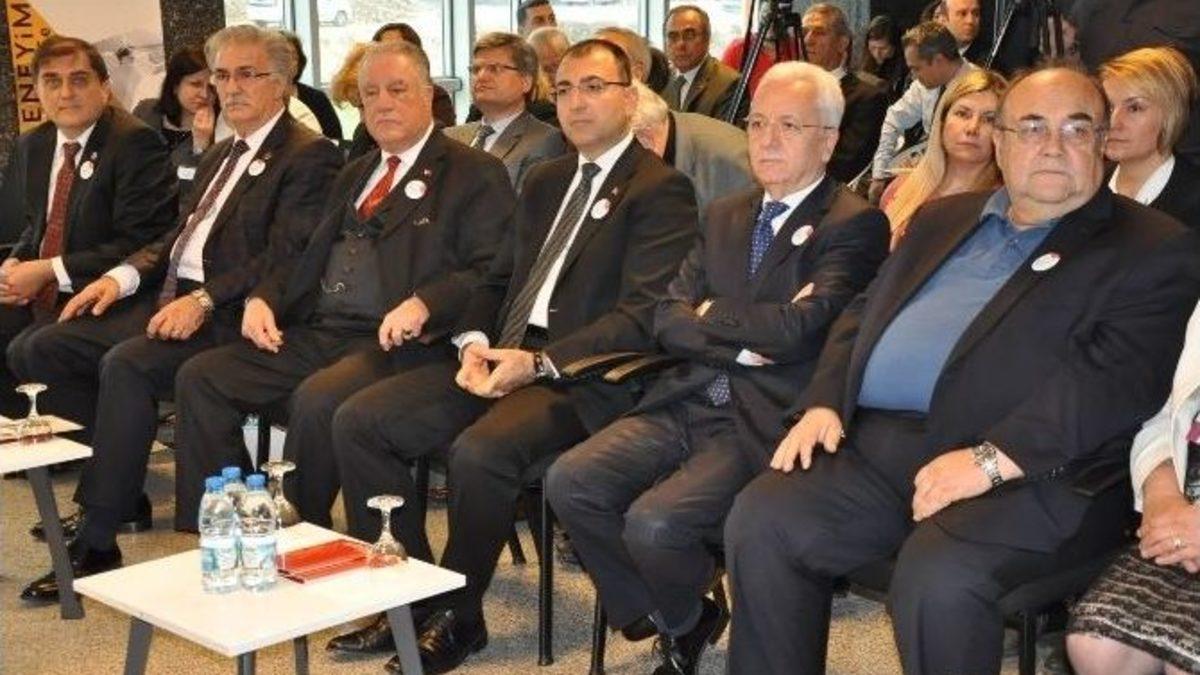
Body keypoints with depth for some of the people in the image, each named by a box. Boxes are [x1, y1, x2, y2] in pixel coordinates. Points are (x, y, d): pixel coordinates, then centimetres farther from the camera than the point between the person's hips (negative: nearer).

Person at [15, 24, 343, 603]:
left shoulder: (308, 157, -6)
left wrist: (203, 302, -25)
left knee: (126, 364, -32)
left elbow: (285, 258, -16)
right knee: (46, 347, -1)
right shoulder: (220, 156, 24)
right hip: (168, 296, 10)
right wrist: (122, 276, 3)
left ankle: (95, 544, -23)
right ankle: (115, 488, 10)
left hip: (228, 316, -9)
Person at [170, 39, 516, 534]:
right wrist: (263, 298, 6)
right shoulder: (355, 175, 26)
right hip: (314, 334, 7)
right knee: (198, 378, -8)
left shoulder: (475, 174, 2)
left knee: (317, 401, -34)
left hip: (395, 343, -7)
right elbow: (307, 255, 26)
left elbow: (490, 272, -8)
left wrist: (424, 305, -24)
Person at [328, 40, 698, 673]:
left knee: (479, 451, -34)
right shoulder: (545, 180, 20)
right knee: (357, 420, -7)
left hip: (580, 377, -8)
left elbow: (641, 316, -15)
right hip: (500, 358, 8)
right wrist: (475, 342, 0)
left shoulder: (661, 190, -5)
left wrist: (538, 363, -22)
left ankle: (456, 618, -10)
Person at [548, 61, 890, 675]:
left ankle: (685, 623, 11)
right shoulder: (725, 215, 18)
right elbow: (667, 320, 8)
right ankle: (661, 619, 9)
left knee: (654, 522, -25)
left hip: (763, 423, -6)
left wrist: (710, 314, -2)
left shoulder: (855, 225, -4)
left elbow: (796, 328, -17)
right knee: (569, 482, -13)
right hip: (686, 403, 7)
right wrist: (741, 343, -10)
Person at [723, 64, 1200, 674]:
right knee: (760, 521, -15)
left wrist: (990, 458, -22)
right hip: (878, 443, 6)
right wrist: (823, 403, 5)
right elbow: (862, 314, 25)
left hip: (1032, 471, -5)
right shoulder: (943, 219, 24)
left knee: (937, 575, -32)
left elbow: (1114, 380, -11)